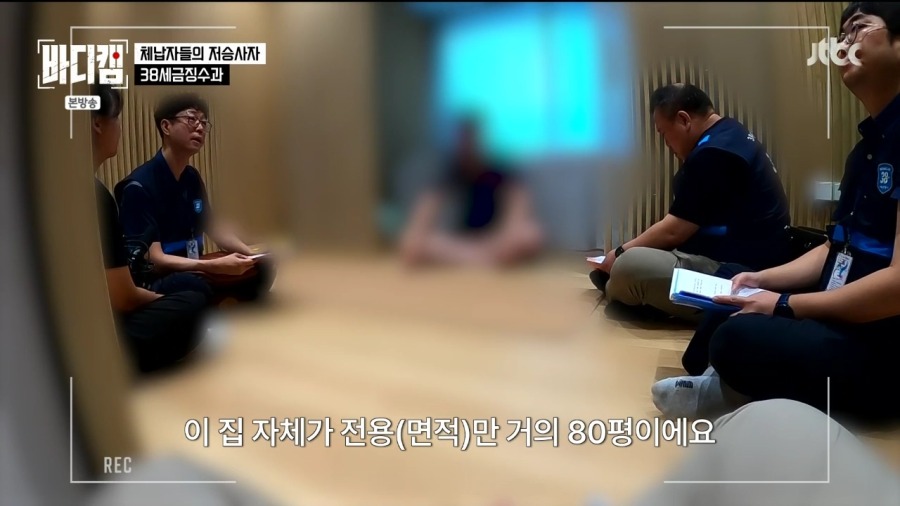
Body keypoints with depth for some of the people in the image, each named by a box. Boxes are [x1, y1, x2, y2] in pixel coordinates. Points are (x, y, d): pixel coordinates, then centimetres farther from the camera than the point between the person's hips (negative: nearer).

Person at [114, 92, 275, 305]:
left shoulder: (192, 177, 6)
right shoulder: (139, 186, -18)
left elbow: (212, 227, 17)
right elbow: (153, 259, -24)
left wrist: (251, 254, 0)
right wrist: (216, 266, -34)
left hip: (191, 269, 8)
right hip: (154, 282, -8)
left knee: (262, 267, 0)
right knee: (195, 287, -39)